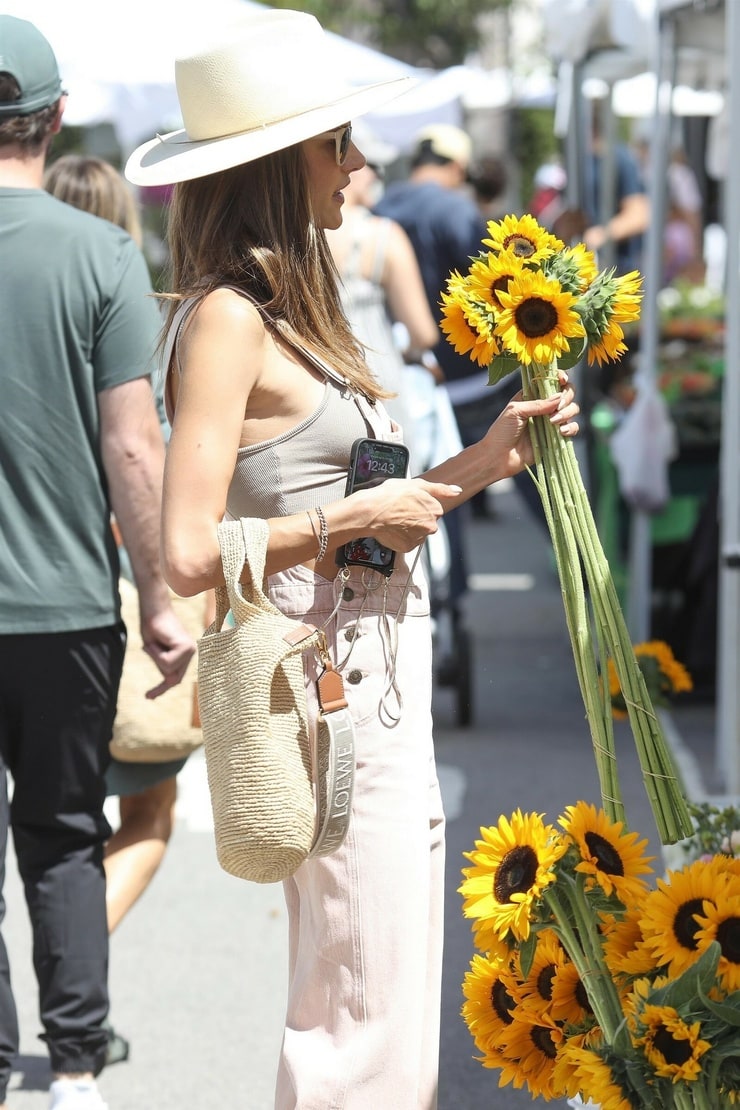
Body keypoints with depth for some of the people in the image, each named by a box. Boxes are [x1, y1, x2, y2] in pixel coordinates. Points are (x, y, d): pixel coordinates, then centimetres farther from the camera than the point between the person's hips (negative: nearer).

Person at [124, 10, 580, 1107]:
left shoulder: (286, 308, 13)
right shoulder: (227, 317, -15)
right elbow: (192, 552, -23)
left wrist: (486, 459, 10)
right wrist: (360, 517, -15)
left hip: (378, 679, 10)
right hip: (327, 685, -10)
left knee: (395, 1015, 15)